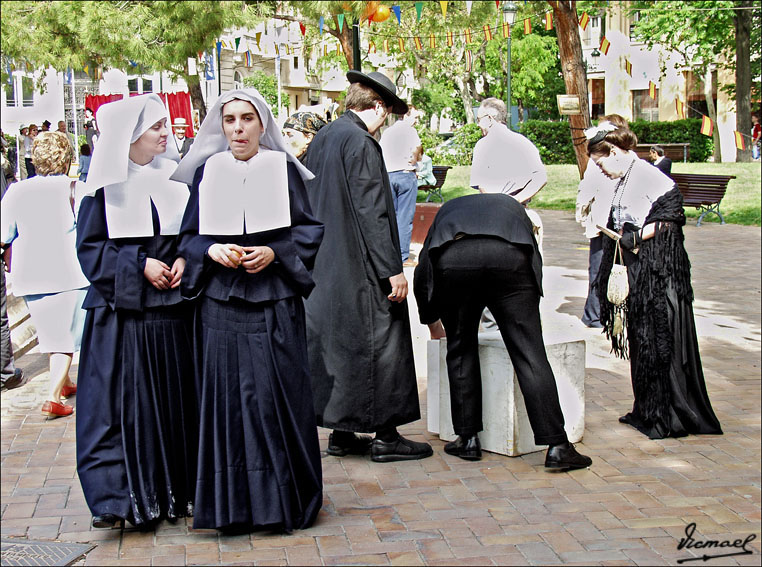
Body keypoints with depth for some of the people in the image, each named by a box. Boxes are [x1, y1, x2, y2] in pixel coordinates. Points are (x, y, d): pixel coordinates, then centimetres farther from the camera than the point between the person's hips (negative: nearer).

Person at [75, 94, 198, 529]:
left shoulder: (177, 178, 9)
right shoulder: (106, 187, 0)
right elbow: (89, 248, -3)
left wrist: (184, 260, -7)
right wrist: (140, 265, -13)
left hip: (172, 311, 3)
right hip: (121, 312, -3)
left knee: (176, 401, 5)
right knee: (122, 403, -4)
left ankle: (177, 490, 16)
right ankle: (121, 496, 3)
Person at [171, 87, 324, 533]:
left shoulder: (283, 169, 4)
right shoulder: (206, 171, 8)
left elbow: (309, 228, 4)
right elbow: (189, 235, 10)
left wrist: (274, 252, -12)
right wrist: (212, 250, -10)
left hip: (275, 299, -1)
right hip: (222, 299, 1)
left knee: (278, 391, -2)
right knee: (228, 392, 0)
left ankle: (286, 493, 12)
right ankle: (235, 499, 10)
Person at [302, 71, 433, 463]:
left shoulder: (322, 139, 11)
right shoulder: (361, 143, -16)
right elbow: (372, 213, -20)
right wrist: (392, 269, -17)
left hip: (325, 265, 9)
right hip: (360, 269, -9)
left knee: (334, 341, 12)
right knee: (378, 344, 0)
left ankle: (340, 432, 19)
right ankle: (385, 436, 6)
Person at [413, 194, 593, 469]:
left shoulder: (448, 209, 42)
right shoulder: (512, 206, 44)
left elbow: (422, 271, 35)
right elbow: (535, 259, 41)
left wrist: (431, 320, 51)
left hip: (452, 261, 0)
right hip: (509, 259, 0)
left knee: (460, 350, 18)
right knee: (530, 355, 3)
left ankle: (468, 439, 22)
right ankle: (557, 446, 2)